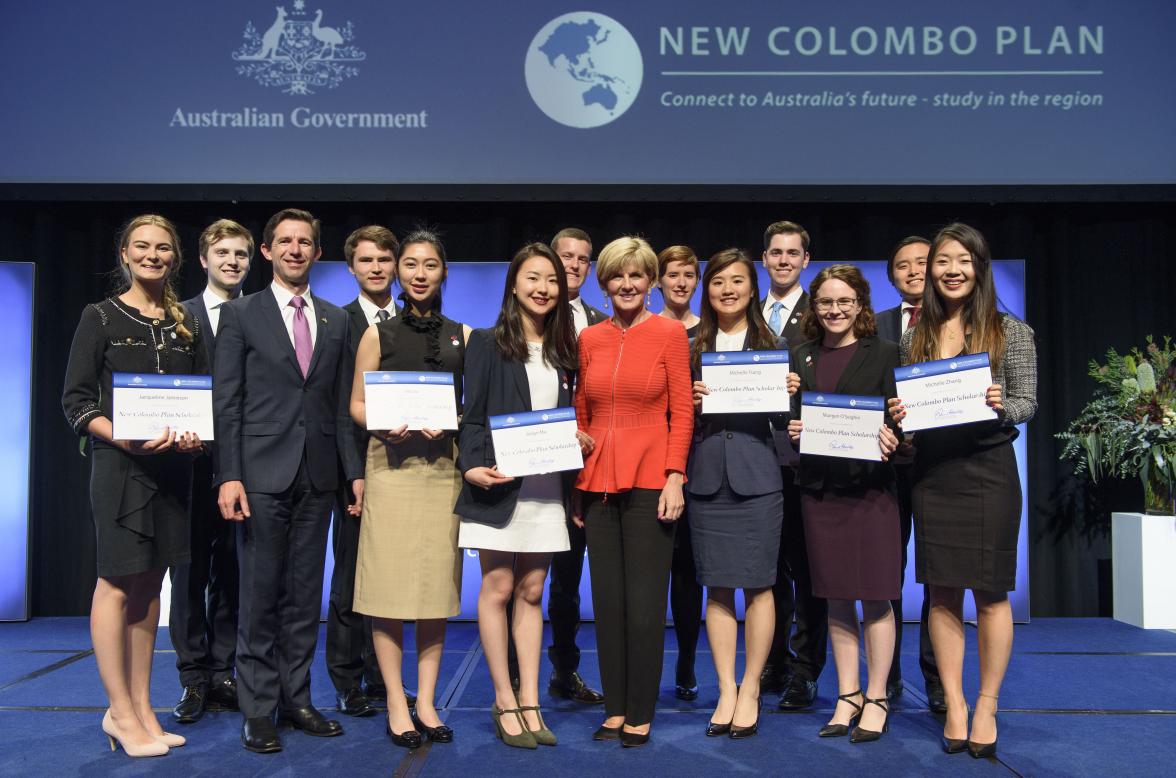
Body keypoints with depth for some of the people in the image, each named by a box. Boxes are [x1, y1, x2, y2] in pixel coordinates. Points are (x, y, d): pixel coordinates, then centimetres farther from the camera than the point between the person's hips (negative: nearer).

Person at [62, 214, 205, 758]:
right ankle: (121, 713, 9)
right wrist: (124, 438, -20)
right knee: (117, 585, -2)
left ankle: (141, 707, 18)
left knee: (149, 585, 10)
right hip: (119, 464, -4)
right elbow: (75, 400, -4)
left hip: (172, 464, 4)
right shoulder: (101, 318, 1)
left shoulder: (187, 325, 12)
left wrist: (196, 435, -9)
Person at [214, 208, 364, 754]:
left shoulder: (335, 320, 13)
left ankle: (295, 698, 20)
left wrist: (355, 470, 6)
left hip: (317, 476, 3)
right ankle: (257, 710, 13)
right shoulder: (240, 314, 3)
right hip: (262, 474, -3)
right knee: (260, 596, 3)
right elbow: (226, 402, -3)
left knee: (304, 595, 9)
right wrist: (229, 475, -11)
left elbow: (342, 405, 12)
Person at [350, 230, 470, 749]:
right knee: (389, 587, -2)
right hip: (390, 466, -1)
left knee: (437, 586, 4)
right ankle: (397, 704, 9)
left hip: (443, 467, 2)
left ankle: (426, 702, 15)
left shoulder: (462, 336, 10)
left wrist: (448, 422, -9)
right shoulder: (377, 335, 7)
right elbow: (357, 405, 6)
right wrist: (387, 423, -13)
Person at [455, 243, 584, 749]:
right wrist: (472, 465, -18)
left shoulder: (563, 350, 13)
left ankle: (530, 702, 15)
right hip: (499, 482, -4)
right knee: (498, 589, 1)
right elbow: (472, 416, -4)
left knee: (531, 592, 8)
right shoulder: (488, 344, 0)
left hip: (546, 485, 4)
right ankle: (504, 702, 13)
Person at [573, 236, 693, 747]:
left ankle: (640, 715, 13)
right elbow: (581, 415, 13)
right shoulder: (590, 339, 10)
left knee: (644, 602, 0)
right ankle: (614, 708, 21)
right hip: (598, 480, 4)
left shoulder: (670, 333, 0)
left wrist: (674, 476, -11)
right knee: (606, 599, 9)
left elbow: (682, 411, -3)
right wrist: (575, 483, 10)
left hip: (649, 480, -4)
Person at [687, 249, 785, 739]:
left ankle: (750, 690, 14)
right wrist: (690, 401, -9)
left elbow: (782, 420, 8)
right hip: (706, 478, 1)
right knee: (717, 587, 5)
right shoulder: (691, 347, 9)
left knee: (758, 585, 1)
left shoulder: (774, 345, 8)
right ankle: (727, 689, 16)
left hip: (756, 476, -1)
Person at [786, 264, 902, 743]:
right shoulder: (801, 357, 11)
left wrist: (888, 439, -22)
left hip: (869, 485, -3)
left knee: (875, 595, 1)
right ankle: (848, 695, 21)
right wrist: (792, 430, -8)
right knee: (836, 597, 9)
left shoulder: (884, 354, 2)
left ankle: (876, 698, 14)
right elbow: (790, 419, 13)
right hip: (819, 487, 3)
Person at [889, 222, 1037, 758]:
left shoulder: (1010, 331, 1)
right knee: (942, 592, 6)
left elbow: (1028, 404, 0)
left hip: (988, 469, -3)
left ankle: (986, 706, 17)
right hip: (931, 473, 3)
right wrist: (897, 414, -8)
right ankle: (954, 705, 17)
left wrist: (1001, 407, -21)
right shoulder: (915, 337, 10)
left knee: (990, 592, 3)